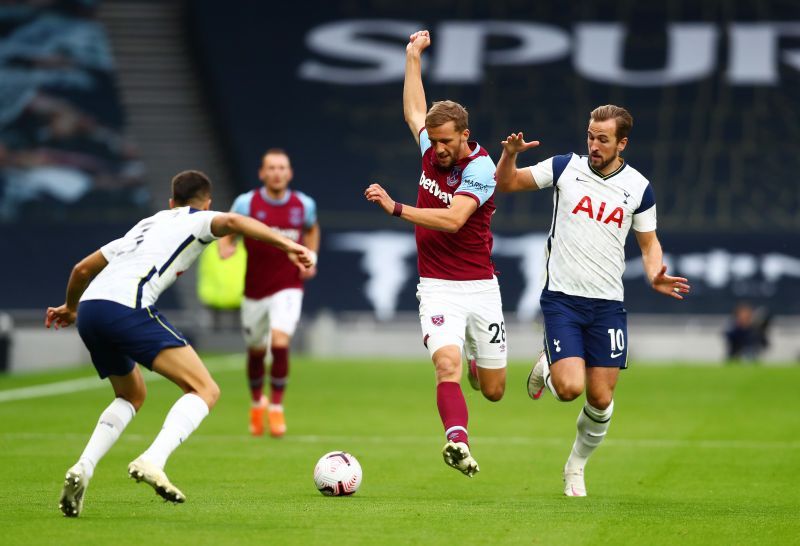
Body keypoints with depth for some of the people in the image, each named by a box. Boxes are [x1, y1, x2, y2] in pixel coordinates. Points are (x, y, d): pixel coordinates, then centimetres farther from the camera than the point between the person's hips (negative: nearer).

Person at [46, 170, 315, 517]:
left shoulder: (146, 224, 35)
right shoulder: (197, 220, 17)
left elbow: (82, 269, 40)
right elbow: (231, 222, -8)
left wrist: (69, 307, 58)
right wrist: (287, 244, -17)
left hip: (89, 308, 8)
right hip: (125, 307, -8)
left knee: (131, 396, 29)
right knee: (205, 390, -6)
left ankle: (83, 469, 8)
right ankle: (152, 462, -28)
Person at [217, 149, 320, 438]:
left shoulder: (304, 205, -1)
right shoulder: (246, 203, -7)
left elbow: (311, 230, 21)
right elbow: (226, 235, 5)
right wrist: (227, 253, -16)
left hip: (288, 287, -1)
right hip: (254, 290, 1)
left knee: (280, 343, -21)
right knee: (256, 351, 11)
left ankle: (276, 407, -6)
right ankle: (257, 403, 38)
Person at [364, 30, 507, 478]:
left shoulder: (480, 169, -14)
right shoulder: (432, 151, 3)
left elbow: (453, 219, -29)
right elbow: (414, 110, 24)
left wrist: (396, 208, -31)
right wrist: (413, 55, 28)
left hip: (480, 287, -2)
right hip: (438, 287, 2)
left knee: (493, 391, 10)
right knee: (447, 365, -25)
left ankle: (481, 365, 46)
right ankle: (458, 442, -40)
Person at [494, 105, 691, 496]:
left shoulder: (638, 188, 2)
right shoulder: (565, 167, -1)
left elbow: (649, 243, 12)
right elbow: (506, 183, 7)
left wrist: (655, 276, -8)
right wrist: (509, 155, -15)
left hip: (607, 304, 2)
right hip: (562, 299, -1)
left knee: (601, 399, 0)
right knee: (569, 388, -17)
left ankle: (576, 466, 25)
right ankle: (546, 369, 20)